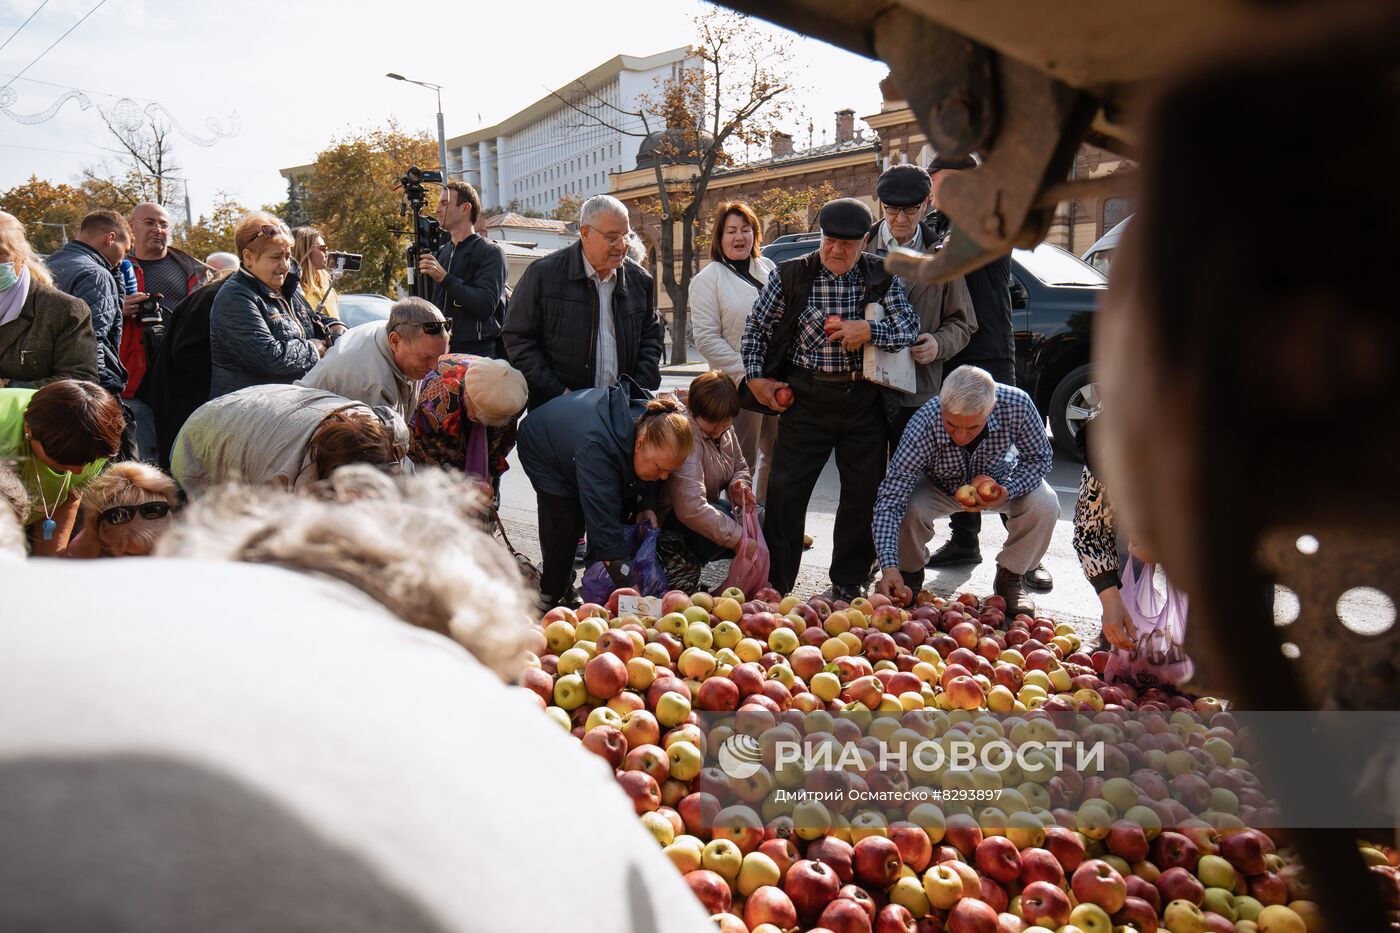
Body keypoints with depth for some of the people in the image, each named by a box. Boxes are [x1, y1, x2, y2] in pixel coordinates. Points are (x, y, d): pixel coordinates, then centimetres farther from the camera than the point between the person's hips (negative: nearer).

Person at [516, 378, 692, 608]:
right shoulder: (597, 448, -49)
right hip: (540, 449, -6)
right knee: (568, 522, -17)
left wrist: (646, 506, -20)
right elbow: (605, 527, -48)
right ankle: (550, 598, 3)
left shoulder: (652, 423, -28)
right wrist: (632, 589, -48)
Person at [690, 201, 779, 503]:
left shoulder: (768, 268, 13)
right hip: (739, 386, -6)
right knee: (744, 460, 1)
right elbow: (707, 339, -10)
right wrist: (747, 376, -17)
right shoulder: (708, 279, -3)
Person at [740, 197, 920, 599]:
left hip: (864, 399, 2)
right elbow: (756, 328, 8)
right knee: (785, 490, -2)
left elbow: (911, 326, -2)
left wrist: (869, 330, -18)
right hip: (807, 396, -1)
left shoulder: (882, 276, 2)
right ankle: (775, 583, 11)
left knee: (865, 492, 8)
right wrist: (756, 377, 1)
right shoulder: (791, 275, -1)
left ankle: (849, 581, 25)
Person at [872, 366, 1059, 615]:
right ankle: (911, 573, 1)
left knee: (1044, 505, -26)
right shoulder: (923, 426, -39)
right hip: (939, 485, -1)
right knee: (909, 508, -32)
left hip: (1000, 481, 2)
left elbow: (1039, 458, -16)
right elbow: (890, 500, -39)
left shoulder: (1016, 404, -35)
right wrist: (889, 567, -49)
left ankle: (1010, 577, 2)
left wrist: (1007, 491, -35)